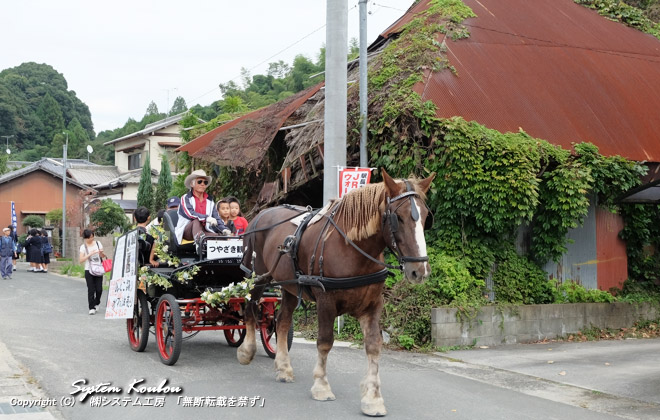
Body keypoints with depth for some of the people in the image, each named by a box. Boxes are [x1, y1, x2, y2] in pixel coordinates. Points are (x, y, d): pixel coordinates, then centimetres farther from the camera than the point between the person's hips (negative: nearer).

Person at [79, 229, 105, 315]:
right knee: (91, 290, -4)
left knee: (99, 289, -3)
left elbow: (102, 255, 12)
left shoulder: (98, 243, 6)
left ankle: (96, 303, 23)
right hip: (89, 270, -2)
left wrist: (101, 253, -11)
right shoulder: (83, 247, 0)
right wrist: (90, 254, -19)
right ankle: (92, 308, 3)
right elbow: (81, 260, -9)